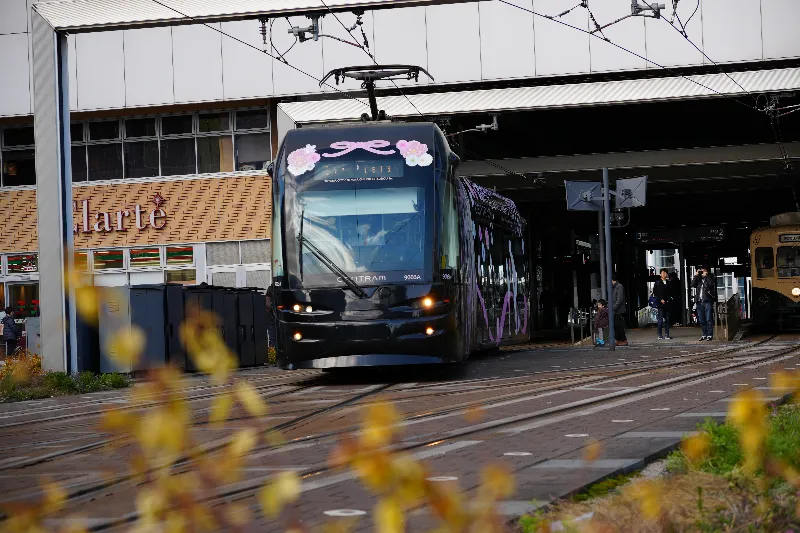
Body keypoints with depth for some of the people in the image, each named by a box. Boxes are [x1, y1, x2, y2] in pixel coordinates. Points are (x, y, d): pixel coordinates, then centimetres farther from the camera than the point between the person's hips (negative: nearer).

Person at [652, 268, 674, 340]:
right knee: (661, 320, -7)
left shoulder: (669, 283, 12)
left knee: (667, 319, 3)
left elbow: (671, 292, 15)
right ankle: (660, 335, -4)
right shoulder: (657, 283, 3)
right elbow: (655, 293, 0)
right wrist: (660, 300, -9)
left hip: (667, 303, 3)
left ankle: (666, 334, 8)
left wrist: (669, 299, -1)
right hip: (661, 304, -3)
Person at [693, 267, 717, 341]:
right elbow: (693, 285, 1)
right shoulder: (698, 279, 17)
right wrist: (696, 275, -1)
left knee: (709, 319, -8)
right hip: (700, 301, 5)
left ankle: (710, 335, -7)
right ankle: (704, 335, 14)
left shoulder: (710, 277, 6)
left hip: (708, 301, -5)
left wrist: (705, 275, -6)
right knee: (701, 320, 6)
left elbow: (710, 284, -14)